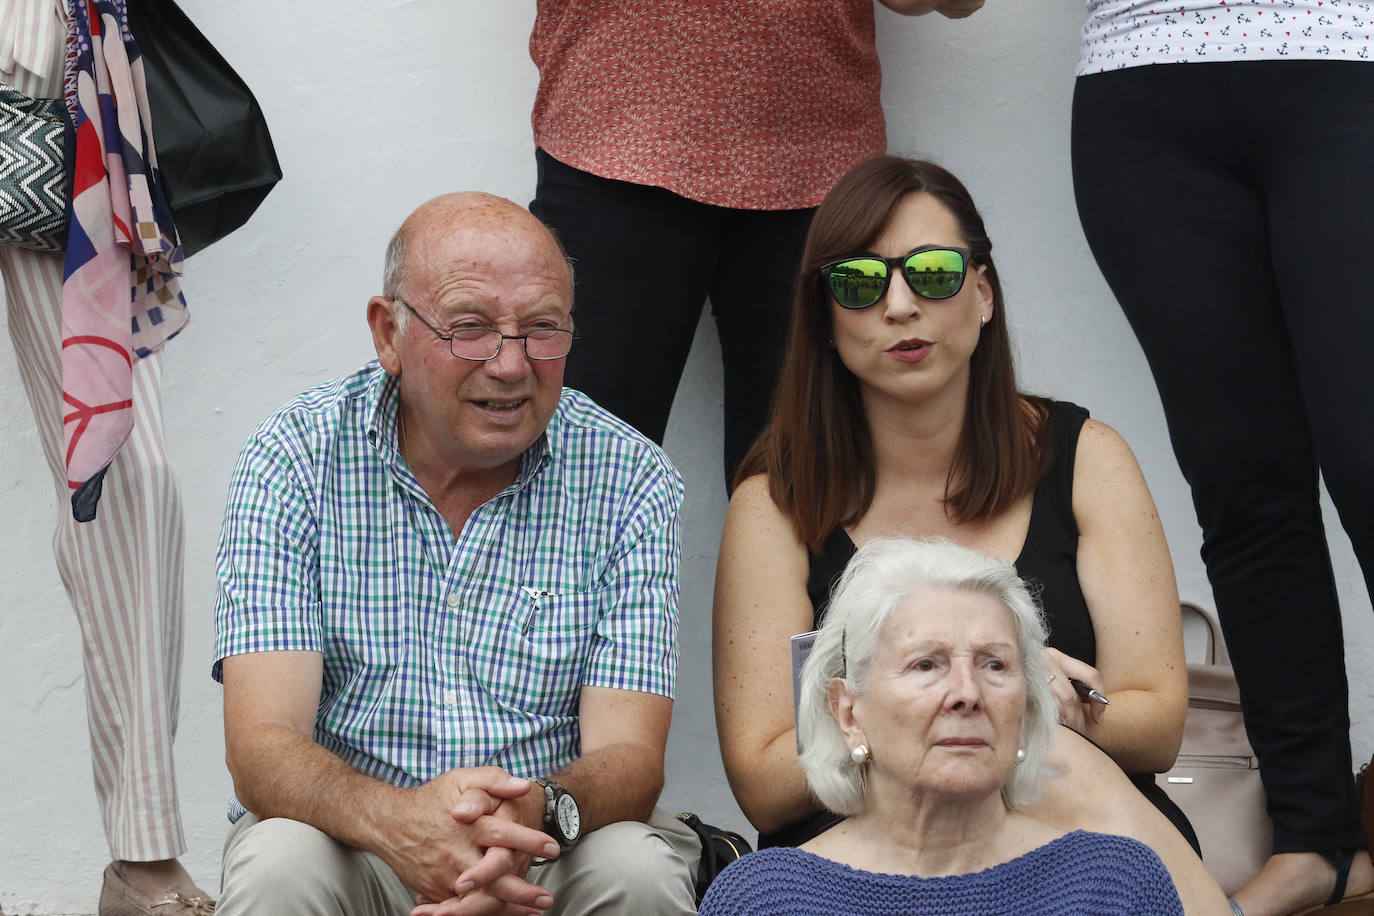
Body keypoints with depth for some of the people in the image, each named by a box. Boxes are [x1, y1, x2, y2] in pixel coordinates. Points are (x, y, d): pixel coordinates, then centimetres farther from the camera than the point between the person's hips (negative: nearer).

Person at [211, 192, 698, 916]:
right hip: (348, 837, 1)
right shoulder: (294, 459, -9)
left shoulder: (629, 482, -6)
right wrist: (394, 818, -40)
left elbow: (628, 755, -13)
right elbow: (262, 749, -17)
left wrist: (542, 812, -38)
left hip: (551, 855, 0)